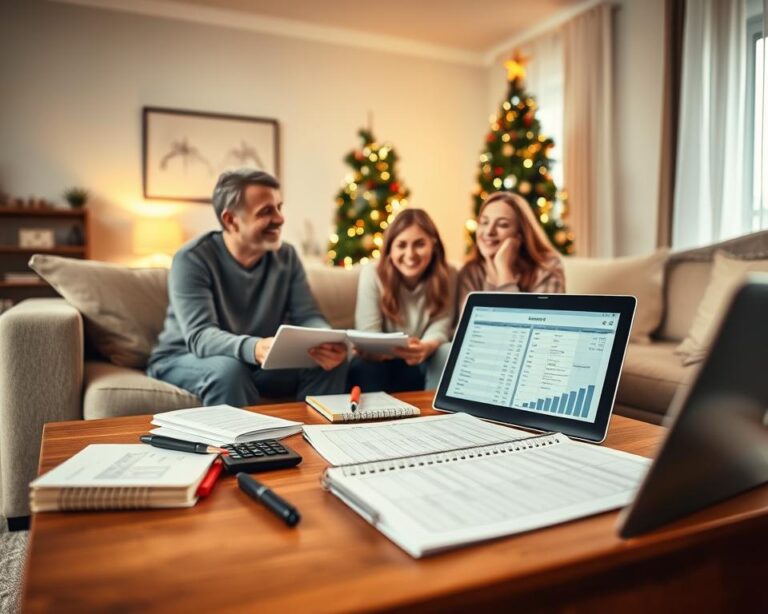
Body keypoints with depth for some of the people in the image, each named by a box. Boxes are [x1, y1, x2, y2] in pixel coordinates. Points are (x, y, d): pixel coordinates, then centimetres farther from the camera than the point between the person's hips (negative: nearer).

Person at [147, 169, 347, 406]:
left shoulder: (286, 256, -2)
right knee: (229, 368, -38)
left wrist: (327, 342, -34)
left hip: (257, 361, 4)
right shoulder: (192, 259, -19)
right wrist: (253, 348, -52)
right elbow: (199, 336, -30)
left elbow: (308, 316, -9)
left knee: (332, 361, -18)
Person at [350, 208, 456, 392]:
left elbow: (440, 328, -17)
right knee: (363, 367, -33)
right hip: (381, 359, -1)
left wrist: (426, 348, -42)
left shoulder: (447, 276, -10)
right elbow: (368, 331, -17)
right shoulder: (372, 274, -14)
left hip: (419, 362, 2)